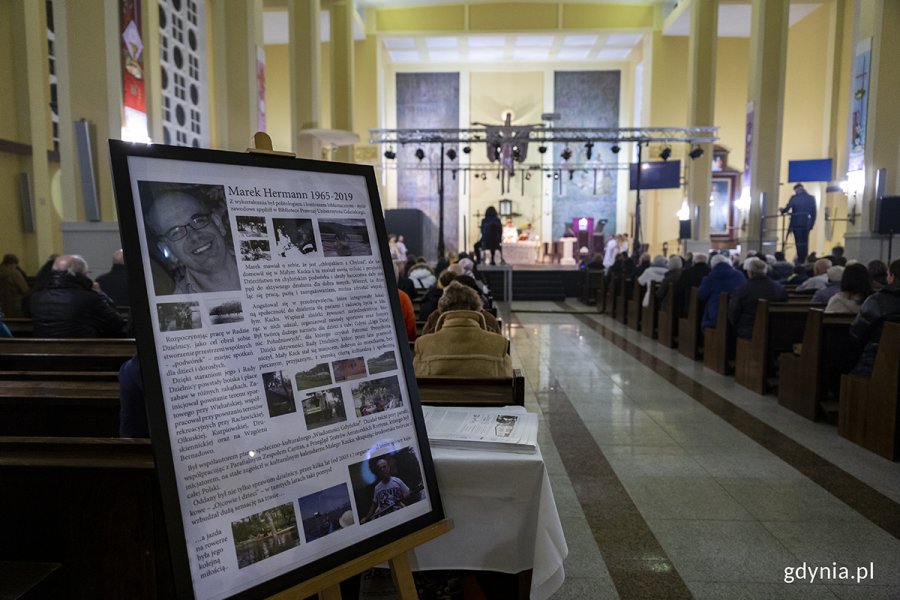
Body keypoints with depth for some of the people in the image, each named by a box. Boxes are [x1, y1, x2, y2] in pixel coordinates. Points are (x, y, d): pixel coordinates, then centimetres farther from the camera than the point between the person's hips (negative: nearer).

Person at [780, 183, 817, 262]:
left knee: (799, 243, 1)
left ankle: (799, 261, -1)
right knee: (805, 243, 6)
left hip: (796, 223, -2)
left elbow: (787, 208, -4)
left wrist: (782, 211, 19)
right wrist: (811, 224, 12)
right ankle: (803, 261, 4)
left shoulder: (794, 198, -3)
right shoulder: (811, 198, 6)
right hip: (806, 224, 2)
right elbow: (814, 213, 6)